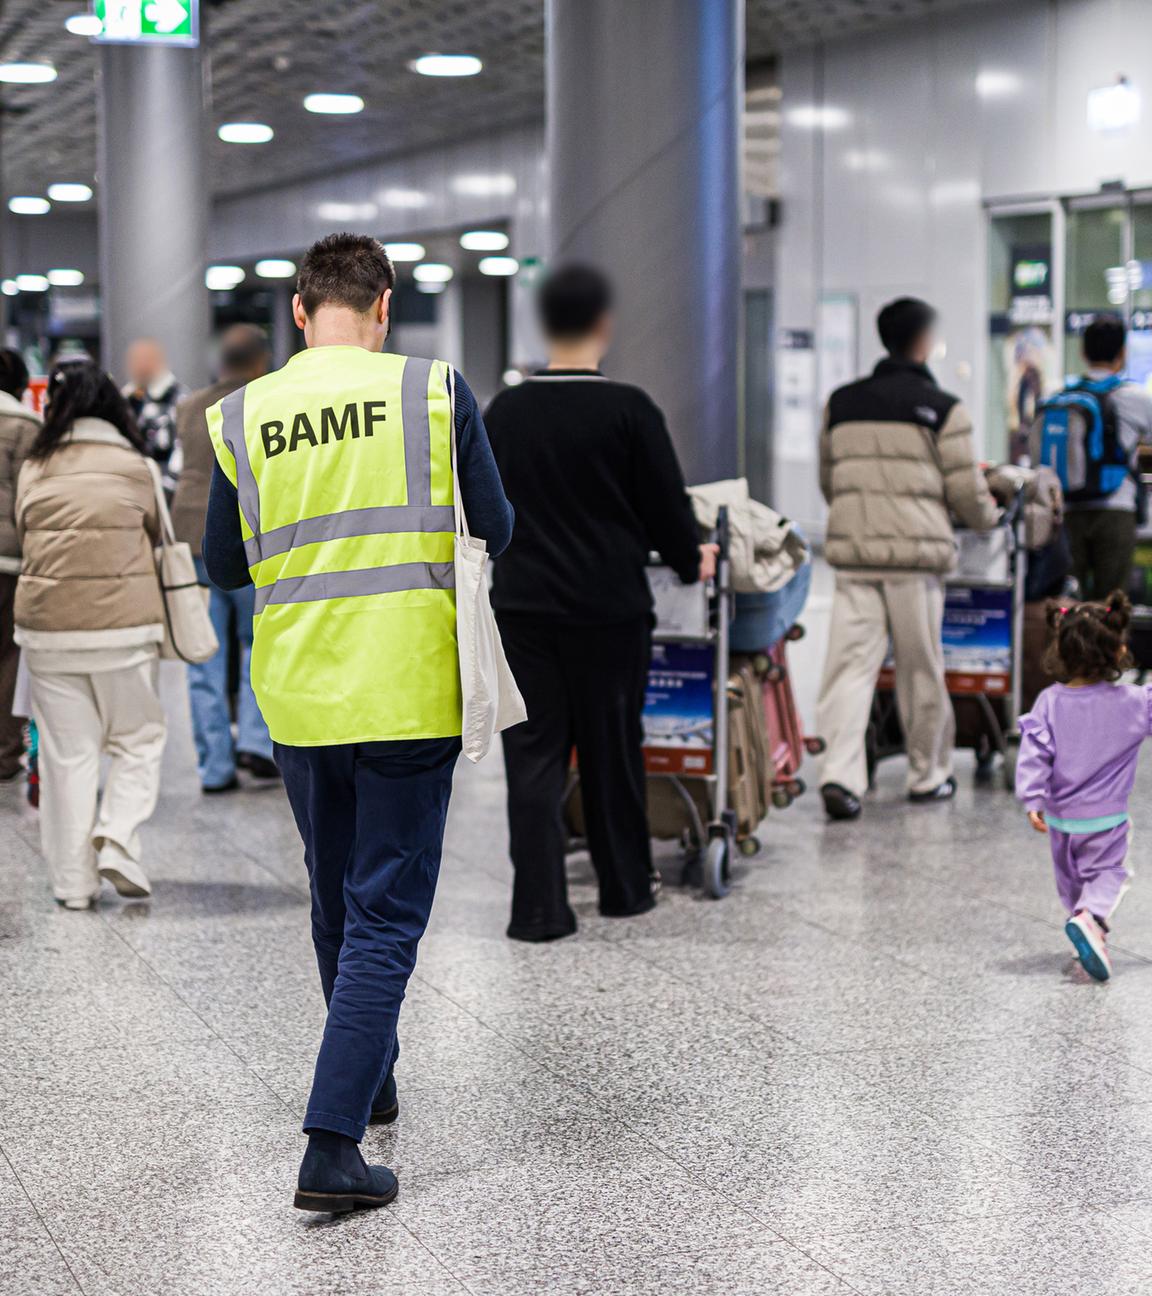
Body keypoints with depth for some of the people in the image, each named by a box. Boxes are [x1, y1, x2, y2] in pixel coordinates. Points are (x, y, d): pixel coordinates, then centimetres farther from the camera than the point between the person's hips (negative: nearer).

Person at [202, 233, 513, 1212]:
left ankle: (368, 1084, 39)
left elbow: (225, 568, 9)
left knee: (337, 903, 21)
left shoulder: (242, 417, 0)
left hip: (297, 699, 3)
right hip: (408, 693, -3)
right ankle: (334, 1145, -9)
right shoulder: (434, 392, -5)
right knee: (386, 916, 0)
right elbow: (496, 532, 2)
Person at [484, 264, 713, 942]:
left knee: (534, 756, 3)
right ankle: (625, 889, 23)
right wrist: (690, 561, 17)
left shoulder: (504, 411, 3)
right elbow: (666, 504, -3)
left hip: (523, 604, 3)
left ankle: (539, 907, -1)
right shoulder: (628, 410, -9)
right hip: (607, 607, -2)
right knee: (613, 752, 10)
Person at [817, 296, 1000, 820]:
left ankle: (840, 773, -16)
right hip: (916, 551, -3)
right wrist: (989, 516, 21)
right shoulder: (942, 409, -2)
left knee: (851, 661, -1)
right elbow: (968, 492, -1)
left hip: (852, 548, 3)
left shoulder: (841, 403, 11)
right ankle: (928, 774, 21)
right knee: (920, 669, 8)